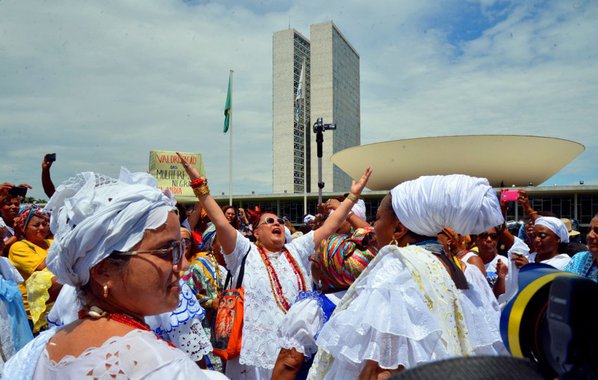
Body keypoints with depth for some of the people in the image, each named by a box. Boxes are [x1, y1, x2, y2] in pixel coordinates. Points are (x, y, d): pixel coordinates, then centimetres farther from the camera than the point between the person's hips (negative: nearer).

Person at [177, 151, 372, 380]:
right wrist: (199, 184, -19)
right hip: (257, 351, -3)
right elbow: (221, 223, -13)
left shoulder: (297, 250, 11)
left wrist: (353, 195, 7)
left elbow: (331, 225, 9)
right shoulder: (245, 252, 0)